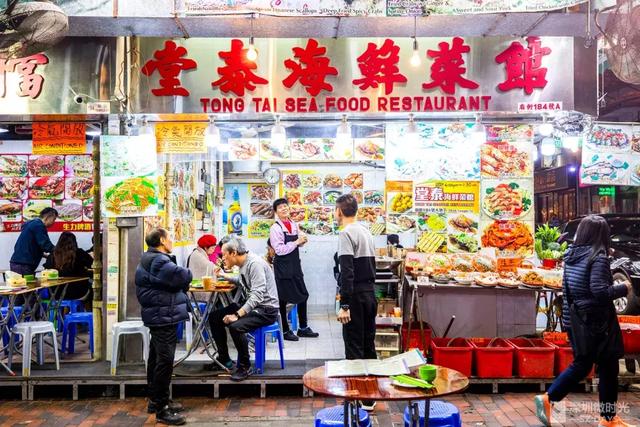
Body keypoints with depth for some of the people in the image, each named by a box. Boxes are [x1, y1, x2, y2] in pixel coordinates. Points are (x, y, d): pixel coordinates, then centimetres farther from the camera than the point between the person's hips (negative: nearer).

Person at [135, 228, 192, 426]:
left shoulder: (152, 259, 16)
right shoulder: (159, 262, -19)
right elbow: (184, 277, -22)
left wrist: (180, 284, -2)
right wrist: (186, 273, -1)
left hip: (159, 315, 11)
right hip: (164, 317, -11)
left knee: (157, 358, 17)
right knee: (165, 360, -8)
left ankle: (156, 400, 28)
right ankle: (162, 409, -4)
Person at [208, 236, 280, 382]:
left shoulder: (255, 263, -22)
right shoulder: (243, 264, 7)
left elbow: (257, 295, -29)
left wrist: (238, 314, -33)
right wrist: (225, 276, 17)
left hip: (266, 309, -10)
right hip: (252, 305, 10)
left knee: (235, 326, -32)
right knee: (214, 317, 7)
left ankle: (245, 366, -11)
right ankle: (224, 359, 20)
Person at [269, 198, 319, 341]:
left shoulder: (294, 225, 8)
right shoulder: (275, 228, -12)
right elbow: (280, 250, -19)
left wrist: (301, 242, 0)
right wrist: (297, 242, -17)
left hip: (295, 265, 7)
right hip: (283, 267, -7)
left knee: (303, 295, 12)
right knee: (283, 299, 4)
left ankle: (303, 328, 26)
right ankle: (285, 330, 17)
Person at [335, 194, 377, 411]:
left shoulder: (346, 233, -13)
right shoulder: (366, 231, 13)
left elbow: (347, 272, -21)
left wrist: (344, 306, -22)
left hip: (356, 296, -8)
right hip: (370, 294, 8)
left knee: (354, 348, -2)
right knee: (368, 346, 13)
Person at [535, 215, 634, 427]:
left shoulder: (571, 256, 6)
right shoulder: (598, 257, -16)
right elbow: (600, 290, -22)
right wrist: (623, 288, -10)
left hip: (577, 319, 7)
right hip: (597, 321, -7)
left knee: (581, 364, 15)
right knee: (608, 368, 7)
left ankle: (548, 398, 7)